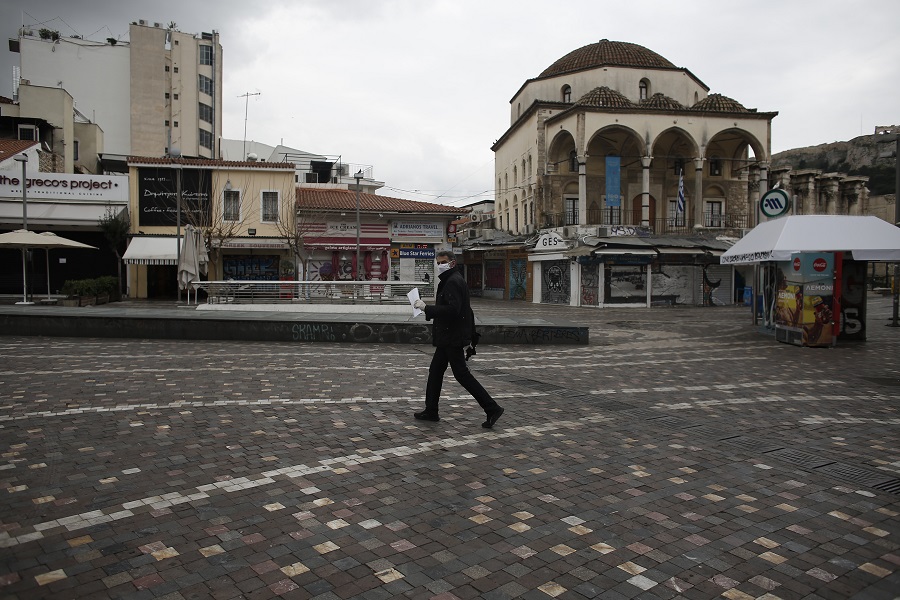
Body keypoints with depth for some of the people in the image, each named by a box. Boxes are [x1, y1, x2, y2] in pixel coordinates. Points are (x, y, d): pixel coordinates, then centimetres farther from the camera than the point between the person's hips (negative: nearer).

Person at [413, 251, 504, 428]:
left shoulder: (453, 281, -16)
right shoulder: (451, 280, 17)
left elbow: (452, 309, -27)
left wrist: (426, 307, -24)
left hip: (452, 339, -11)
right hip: (448, 338, 11)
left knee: (461, 373, -7)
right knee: (435, 371, 14)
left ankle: (492, 408, -2)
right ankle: (431, 411, 23)